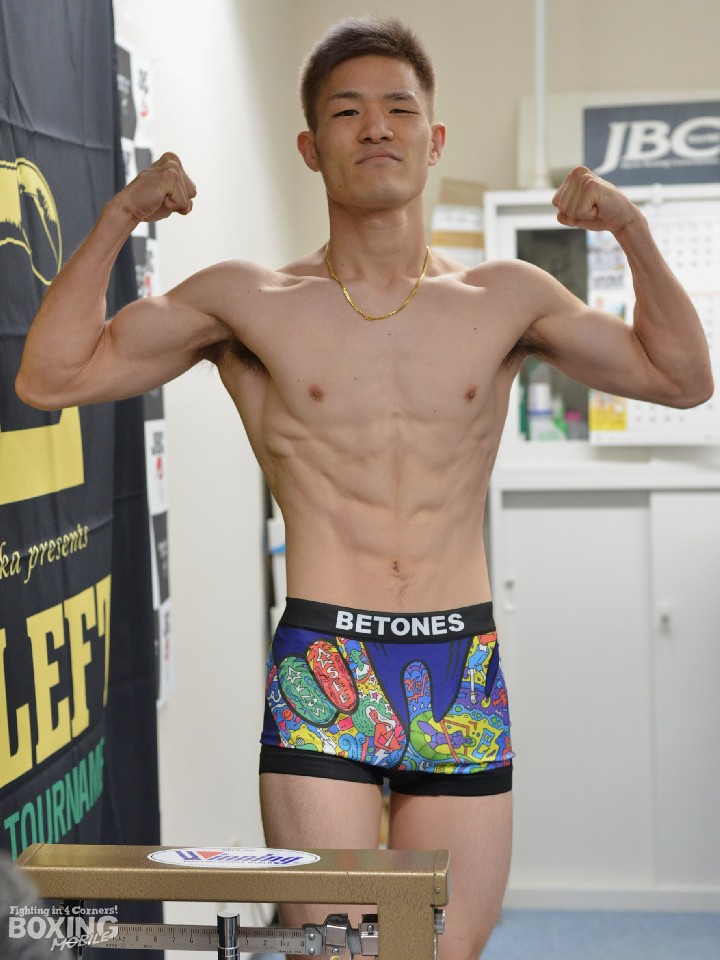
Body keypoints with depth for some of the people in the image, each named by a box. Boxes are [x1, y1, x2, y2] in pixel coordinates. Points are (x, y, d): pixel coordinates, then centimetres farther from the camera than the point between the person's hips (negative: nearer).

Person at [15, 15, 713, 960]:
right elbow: (52, 377, 4)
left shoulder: (503, 300, 10)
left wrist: (634, 233, 1)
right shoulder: (249, 303, 5)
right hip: (323, 676, -2)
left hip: (466, 676, 2)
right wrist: (118, 220, -5)